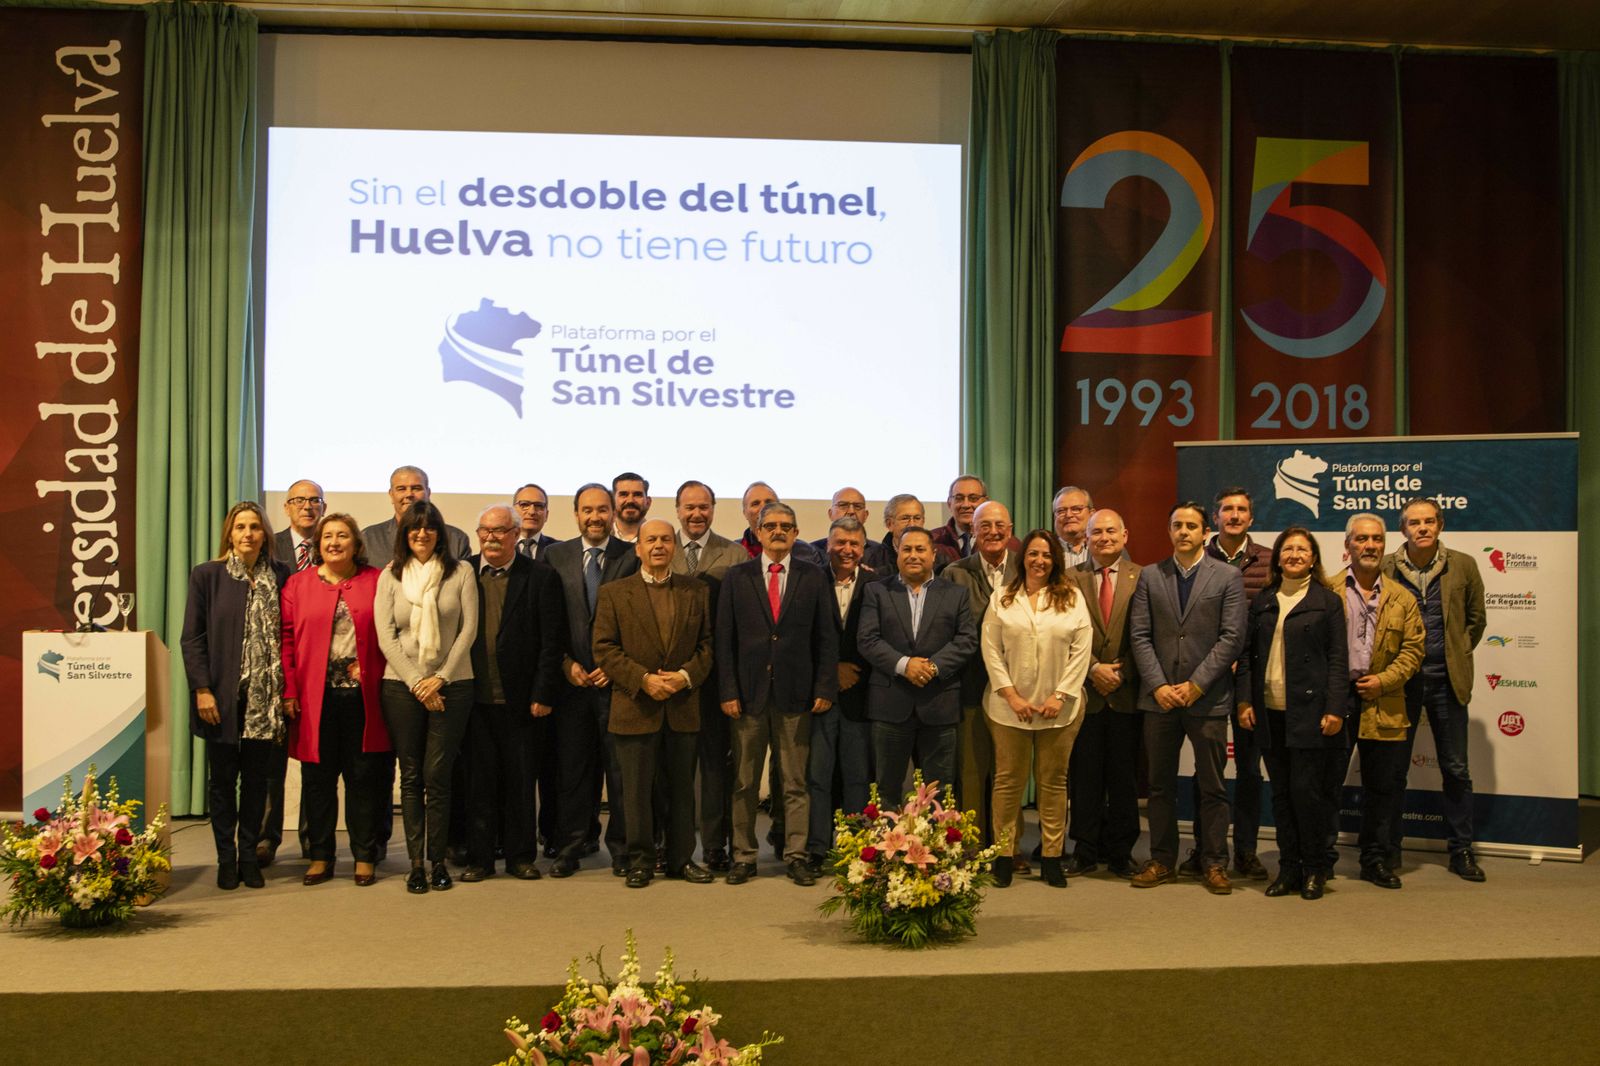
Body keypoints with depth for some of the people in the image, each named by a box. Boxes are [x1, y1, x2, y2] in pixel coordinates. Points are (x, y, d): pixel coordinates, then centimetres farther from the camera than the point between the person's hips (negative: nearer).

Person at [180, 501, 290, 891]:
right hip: (221, 696, -1)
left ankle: (249, 856, 18)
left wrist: (287, 691, -3)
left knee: (256, 778, 7)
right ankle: (226, 859, 17)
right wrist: (202, 690, -10)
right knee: (222, 778, 7)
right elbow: (192, 637, -2)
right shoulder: (207, 575, 0)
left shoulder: (280, 576, 4)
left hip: (265, 697, 1)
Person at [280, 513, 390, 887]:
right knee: (318, 777, 7)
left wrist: (369, 667, -7)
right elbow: (288, 639, 3)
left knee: (364, 777, 5)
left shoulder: (376, 581, 5)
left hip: (361, 695, -1)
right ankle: (320, 856, 17)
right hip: (315, 696, 1)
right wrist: (289, 691, -4)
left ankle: (365, 857, 14)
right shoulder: (298, 584, 7)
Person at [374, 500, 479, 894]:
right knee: (410, 777, 4)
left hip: (451, 684, -1)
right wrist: (416, 682, -8)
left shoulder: (460, 572, 3)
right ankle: (416, 862, 10)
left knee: (437, 775, -2)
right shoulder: (390, 576, 6)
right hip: (402, 685, 1)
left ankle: (437, 860, 8)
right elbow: (386, 636, 0)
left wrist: (441, 677, -8)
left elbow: (468, 629, -1)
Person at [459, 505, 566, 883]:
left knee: (520, 780, 7)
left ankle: (520, 855, 18)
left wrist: (543, 694, -8)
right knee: (478, 780, 6)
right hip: (474, 697, 1)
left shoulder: (541, 576, 0)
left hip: (521, 698, -1)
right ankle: (479, 857, 16)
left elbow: (552, 641, -3)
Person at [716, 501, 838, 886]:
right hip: (748, 692, 0)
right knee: (744, 782, 6)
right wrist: (728, 691, -5)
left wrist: (825, 689, -3)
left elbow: (826, 637, 4)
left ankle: (795, 856, 13)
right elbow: (725, 638, 2)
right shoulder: (737, 577, 5)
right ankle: (743, 856, 15)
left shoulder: (814, 577, 6)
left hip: (796, 695, 0)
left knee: (796, 782, 5)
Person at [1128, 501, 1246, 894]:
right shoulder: (1149, 576, 8)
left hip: (1208, 698, -2)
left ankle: (1214, 863, 14)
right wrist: (1157, 685, -8)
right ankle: (1161, 860, 17)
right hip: (1159, 697, 2)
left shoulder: (1228, 577, 1)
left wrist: (1195, 685, -12)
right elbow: (1140, 635, 3)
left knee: (1212, 786, 5)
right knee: (1160, 785, 8)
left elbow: (1232, 637, -5)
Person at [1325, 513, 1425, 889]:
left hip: (1383, 704, 2)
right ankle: (1322, 857, 13)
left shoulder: (1402, 599, 9)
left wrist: (1384, 680, -8)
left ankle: (1375, 859, 21)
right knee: (1327, 783, 3)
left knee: (1381, 786, 9)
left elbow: (1413, 647, 5)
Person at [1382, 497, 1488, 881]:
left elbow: (1476, 618, 13)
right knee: (1394, 768, 7)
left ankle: (1462, 851, 18)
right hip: (1400, 680, -1)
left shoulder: (1463, 566, 1)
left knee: (1456, 770, 7)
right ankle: (1390, 848, 18)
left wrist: (1458, 654, 6)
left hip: (1446, 680, 1)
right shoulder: (1384, 569, -2)